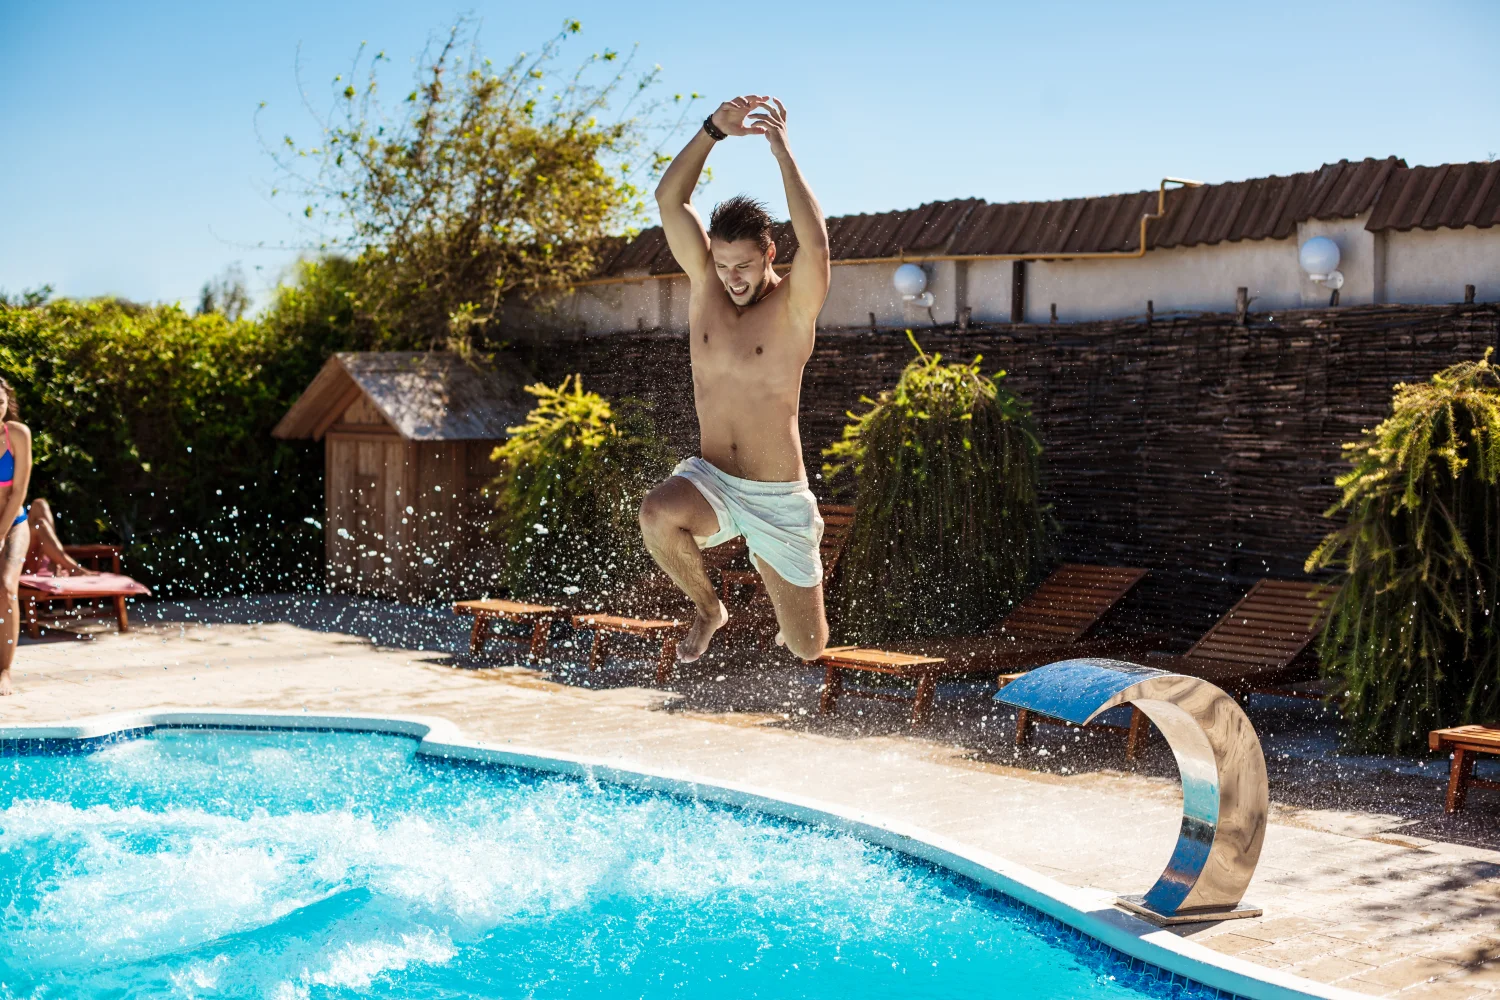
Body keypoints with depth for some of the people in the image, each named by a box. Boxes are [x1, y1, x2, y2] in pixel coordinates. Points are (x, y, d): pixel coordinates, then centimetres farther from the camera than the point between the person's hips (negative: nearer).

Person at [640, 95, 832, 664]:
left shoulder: (793, 307, -11)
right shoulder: (704, 283, 0)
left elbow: (815, 244, -33)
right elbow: (670, 199, -10)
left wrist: (783, 152, -28)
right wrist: (715, 129, -21)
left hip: (778, 501, -2)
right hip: (711, 482, 2)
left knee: (808, 649, 1)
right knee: (657, 514, -34)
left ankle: (795, 605, 42)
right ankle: (706, 608, -2)